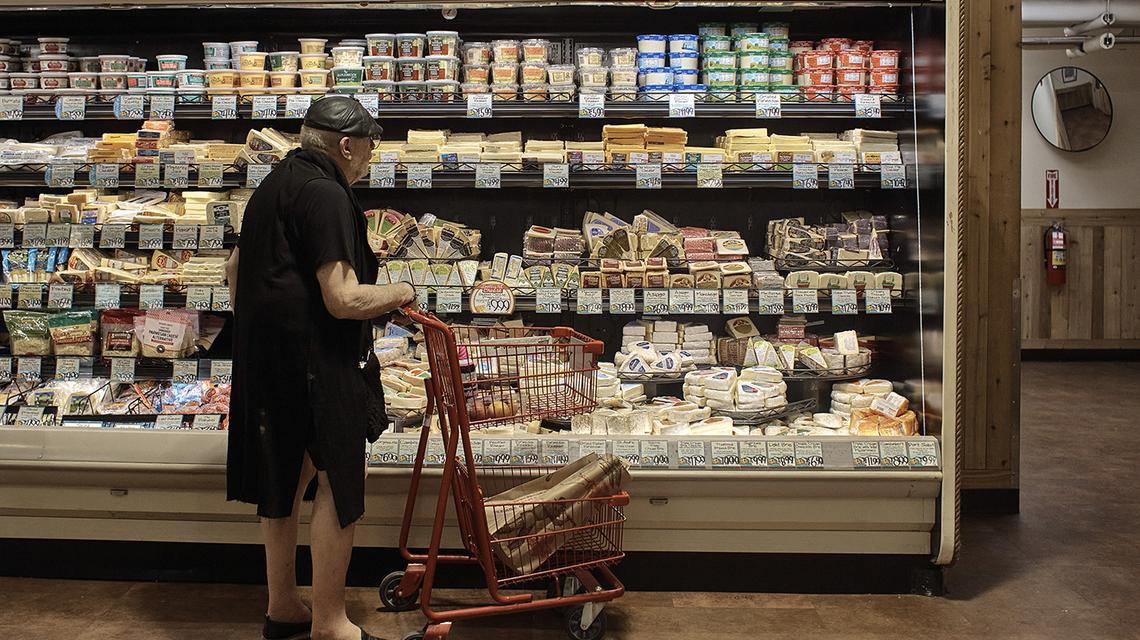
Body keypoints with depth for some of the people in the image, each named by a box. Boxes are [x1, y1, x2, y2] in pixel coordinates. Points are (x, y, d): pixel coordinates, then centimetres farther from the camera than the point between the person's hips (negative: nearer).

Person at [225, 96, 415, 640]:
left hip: (265, 358, 10)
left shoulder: (274, 186, 15)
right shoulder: (326, 195, -17)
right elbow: (344, 300, -23)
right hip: (314, 361, -10)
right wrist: (401, 292, -7)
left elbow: (235, 268, 25)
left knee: (285, 477, 17)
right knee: (337, 483, -1)